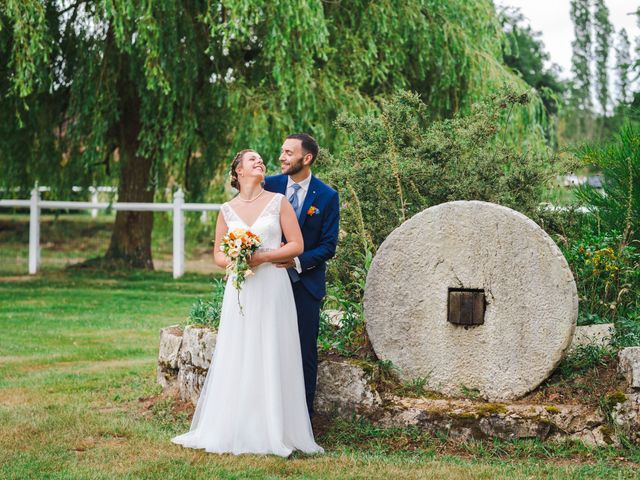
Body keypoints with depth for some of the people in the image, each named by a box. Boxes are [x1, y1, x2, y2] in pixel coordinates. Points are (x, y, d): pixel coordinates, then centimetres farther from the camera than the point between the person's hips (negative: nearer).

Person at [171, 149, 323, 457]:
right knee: (236, 359, 0)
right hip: (240, 289, 2)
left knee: (270, 358, -3)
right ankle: (234, 430, 6)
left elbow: (297, 245, 0)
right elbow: (218, 255, 13)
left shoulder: (278, 202, 5)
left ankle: (273, 430, 2)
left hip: (272, 287, -2)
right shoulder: (227, 210, 11)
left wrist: (262, 257, -11)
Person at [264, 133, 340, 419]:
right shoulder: (270, 186, 1)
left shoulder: (327, 196, -5)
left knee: (305, 352, 4)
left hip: (305, 283, -2)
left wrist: (297, 262, -19)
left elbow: (328, 246, -5)